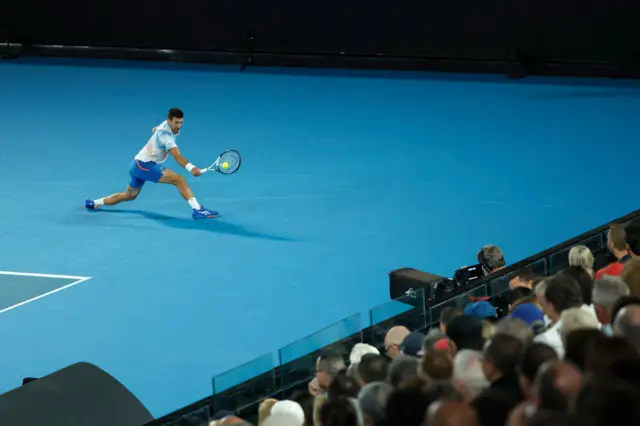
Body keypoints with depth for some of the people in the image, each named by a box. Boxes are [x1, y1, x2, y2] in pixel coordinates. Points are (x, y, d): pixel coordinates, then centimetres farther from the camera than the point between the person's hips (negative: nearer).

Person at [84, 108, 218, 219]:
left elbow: (155, 129, 32)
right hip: (144, 165, -10)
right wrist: (191, 168, -54)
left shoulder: (166, 125, 4)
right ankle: (197, 209, -32)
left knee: (129, 195, 29)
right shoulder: (165, 135, -25)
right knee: (179, 180, -24)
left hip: (138, 164, 10)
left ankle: (94, 203, 40)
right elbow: (178, 157, -41)